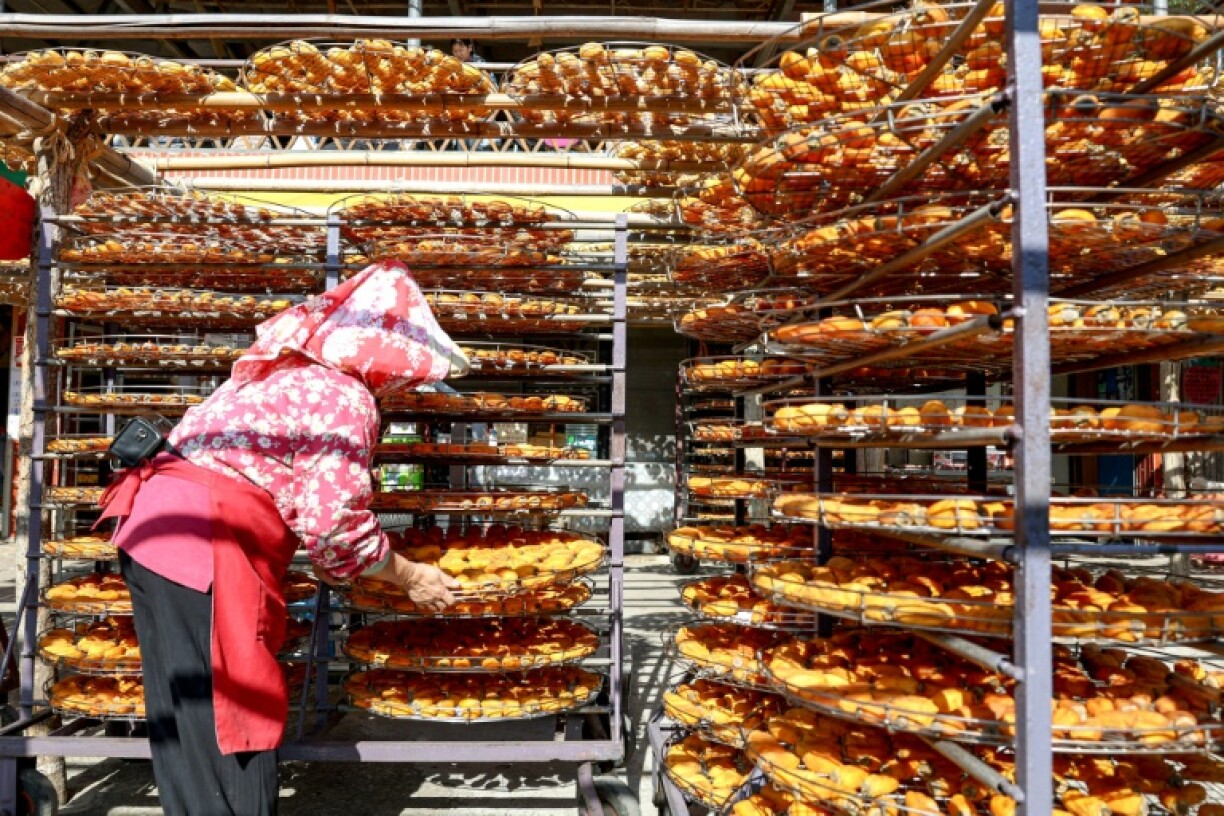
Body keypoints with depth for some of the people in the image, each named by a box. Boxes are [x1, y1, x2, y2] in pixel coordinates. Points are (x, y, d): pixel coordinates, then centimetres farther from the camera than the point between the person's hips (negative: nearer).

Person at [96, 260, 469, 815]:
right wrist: (409, 577, -1)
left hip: (156, 523, 10)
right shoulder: (345, 398, -14)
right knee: (226, 725, 0)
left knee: (189, 719, 18)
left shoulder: (286, 368, 15)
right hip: (204, 547, -10)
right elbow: (335, 525, -15)